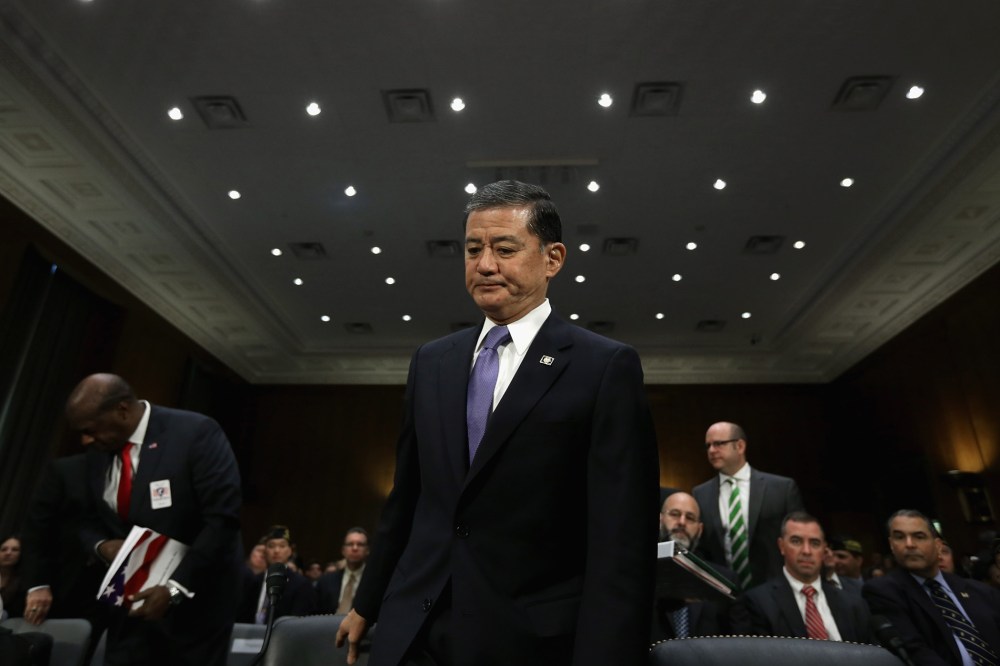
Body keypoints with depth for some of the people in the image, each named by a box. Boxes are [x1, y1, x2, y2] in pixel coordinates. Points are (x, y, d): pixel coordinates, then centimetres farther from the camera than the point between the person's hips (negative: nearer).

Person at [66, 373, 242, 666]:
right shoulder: (97, 452, 1)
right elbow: (90, 518, 15)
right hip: (132, 598, 5)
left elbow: (223, 518, -21)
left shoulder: (195, 433, -19)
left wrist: (175, 588, -23)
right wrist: (102, 544, -8)